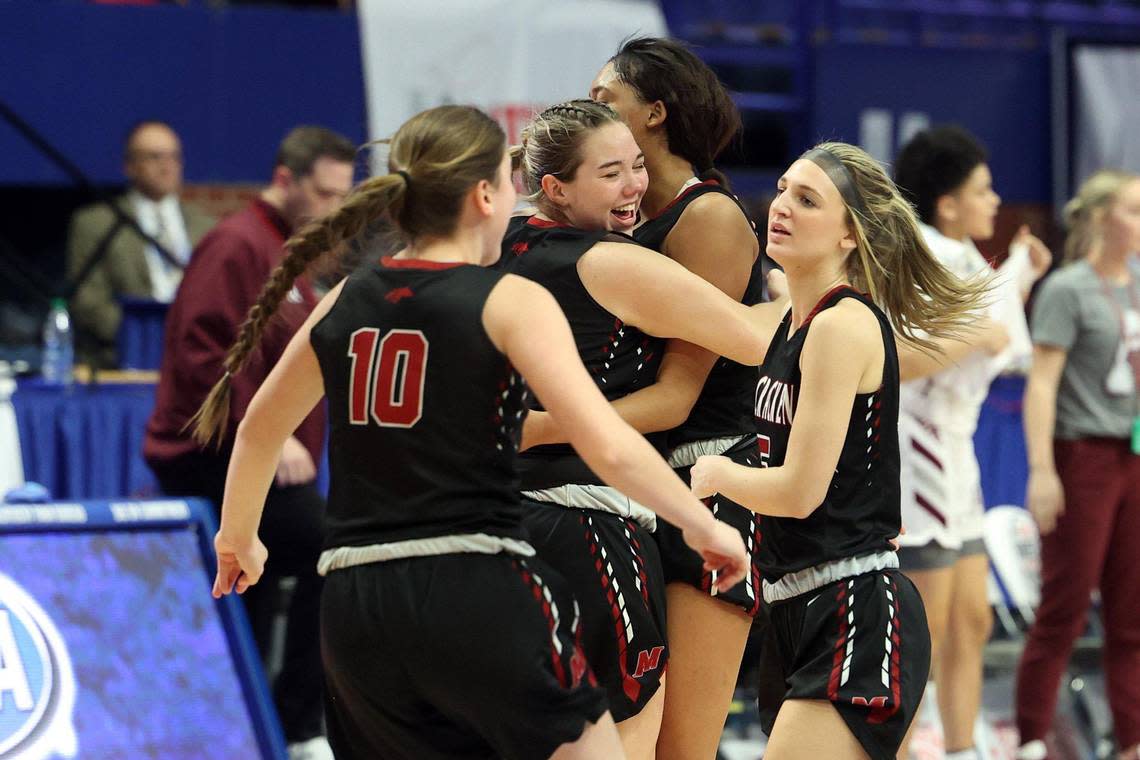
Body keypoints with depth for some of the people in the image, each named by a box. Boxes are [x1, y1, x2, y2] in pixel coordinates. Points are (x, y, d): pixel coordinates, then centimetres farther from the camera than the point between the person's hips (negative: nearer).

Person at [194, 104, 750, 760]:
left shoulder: (346, 304, 13)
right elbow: (610, 448, -13)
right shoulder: (511, 303, -4)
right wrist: (704, 526, 1)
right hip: (476, 594, -5)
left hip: (355, 605, 6)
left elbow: (260, 429, 28)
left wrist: (237, 537, 45)